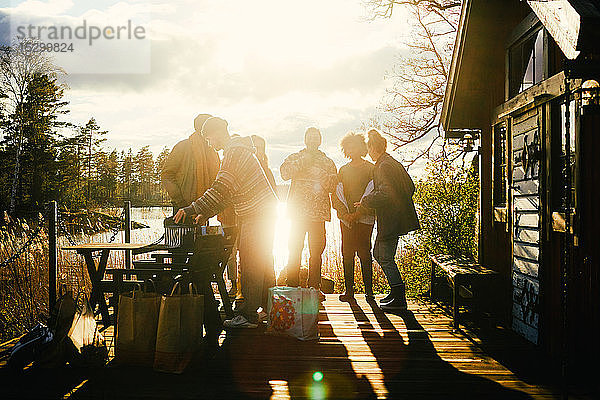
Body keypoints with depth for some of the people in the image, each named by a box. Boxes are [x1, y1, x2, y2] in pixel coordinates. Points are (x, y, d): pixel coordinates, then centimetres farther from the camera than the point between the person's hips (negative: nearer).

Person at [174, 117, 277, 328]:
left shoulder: (235, 153, -15)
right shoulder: (237, 151, 19)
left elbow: (220, 190, -23)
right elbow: (226, 193, 22)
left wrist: (192, 209, -20)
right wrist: (205, 214, 18)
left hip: (258, 216, -10)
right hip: (262, 214, 10)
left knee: (251, 265, -7)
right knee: (262, 265, 15)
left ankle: (248, 315, -1)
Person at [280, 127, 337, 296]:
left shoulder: (328, 162, 15)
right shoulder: (295, 158, 12)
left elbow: (333, 186, 6)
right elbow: (285, 173, -8)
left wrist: (322, 175, -11)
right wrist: (303, 161, -13)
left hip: (319, 212, 2)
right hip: (298, 211, -1)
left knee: (317, 251, 3)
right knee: (295, 249, -3)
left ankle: (315, 287, 11)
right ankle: (292, 287, 5)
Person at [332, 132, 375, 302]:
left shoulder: (370, 169, 2)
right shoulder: (343, 170, 16)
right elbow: (336, 194, 10)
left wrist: (358, 213, -12)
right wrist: (344, 213, -4)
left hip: (364, 217, -4)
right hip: (346, 218, 4)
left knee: (364, 253, -5)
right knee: (347, 253, 1)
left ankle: (368, 290, 2)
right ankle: (349, 290, 7)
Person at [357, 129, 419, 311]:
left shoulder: (383, 166, -16)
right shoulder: (395, 163, 13)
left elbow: (385, 194, -25)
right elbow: (411, 187, 18)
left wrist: (364, 201, -13)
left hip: (390, 220, -10)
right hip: (397, 217, 10)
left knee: (386, 258, -3)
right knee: (378, 254, 18)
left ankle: (399, 300, 2)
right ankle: (395, 292, 25)